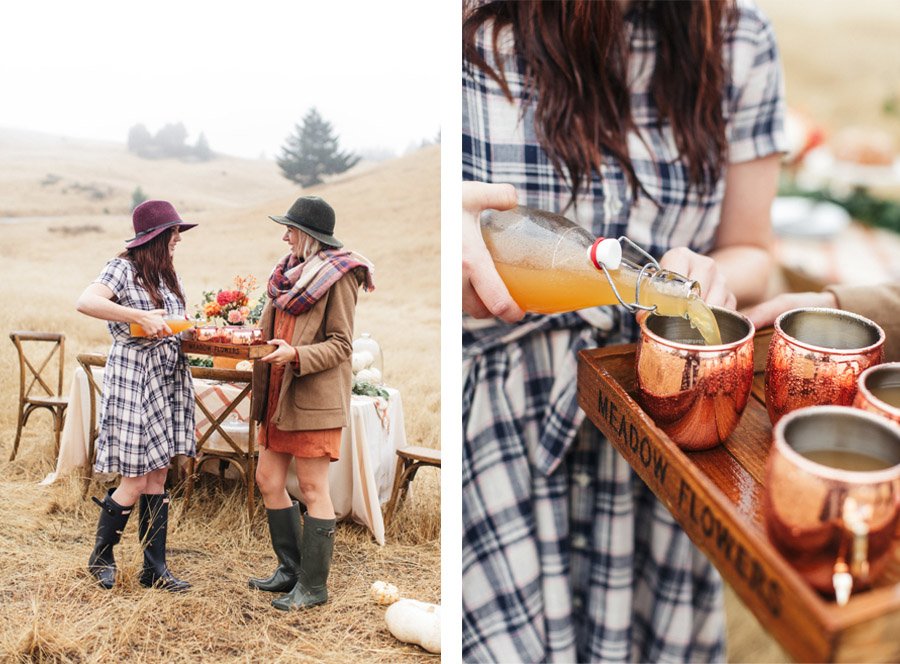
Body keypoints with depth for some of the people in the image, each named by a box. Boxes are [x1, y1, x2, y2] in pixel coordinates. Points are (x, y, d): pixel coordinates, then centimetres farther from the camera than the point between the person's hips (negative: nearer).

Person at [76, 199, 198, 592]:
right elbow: (86, 302, -25)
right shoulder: (124, 268, -9)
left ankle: (155, 568, 16)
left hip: (168, 380, 7)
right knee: (135, 481, -4)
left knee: (158, 478, 9)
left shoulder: (168, 276, 14)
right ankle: (101, 557, 19)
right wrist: (141, 317, -30)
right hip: (133, 379, -7)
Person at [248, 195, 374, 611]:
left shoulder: (338, 276, -9)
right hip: (278, 395, 8)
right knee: (268, 481, 12)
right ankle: (291, 569, 28)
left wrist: (295, 354, -26)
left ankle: (313, 586, 12)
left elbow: (340, 346, -12)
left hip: (314, 398, -8)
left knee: (312, 489, 0)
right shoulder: (289, 270, 14)